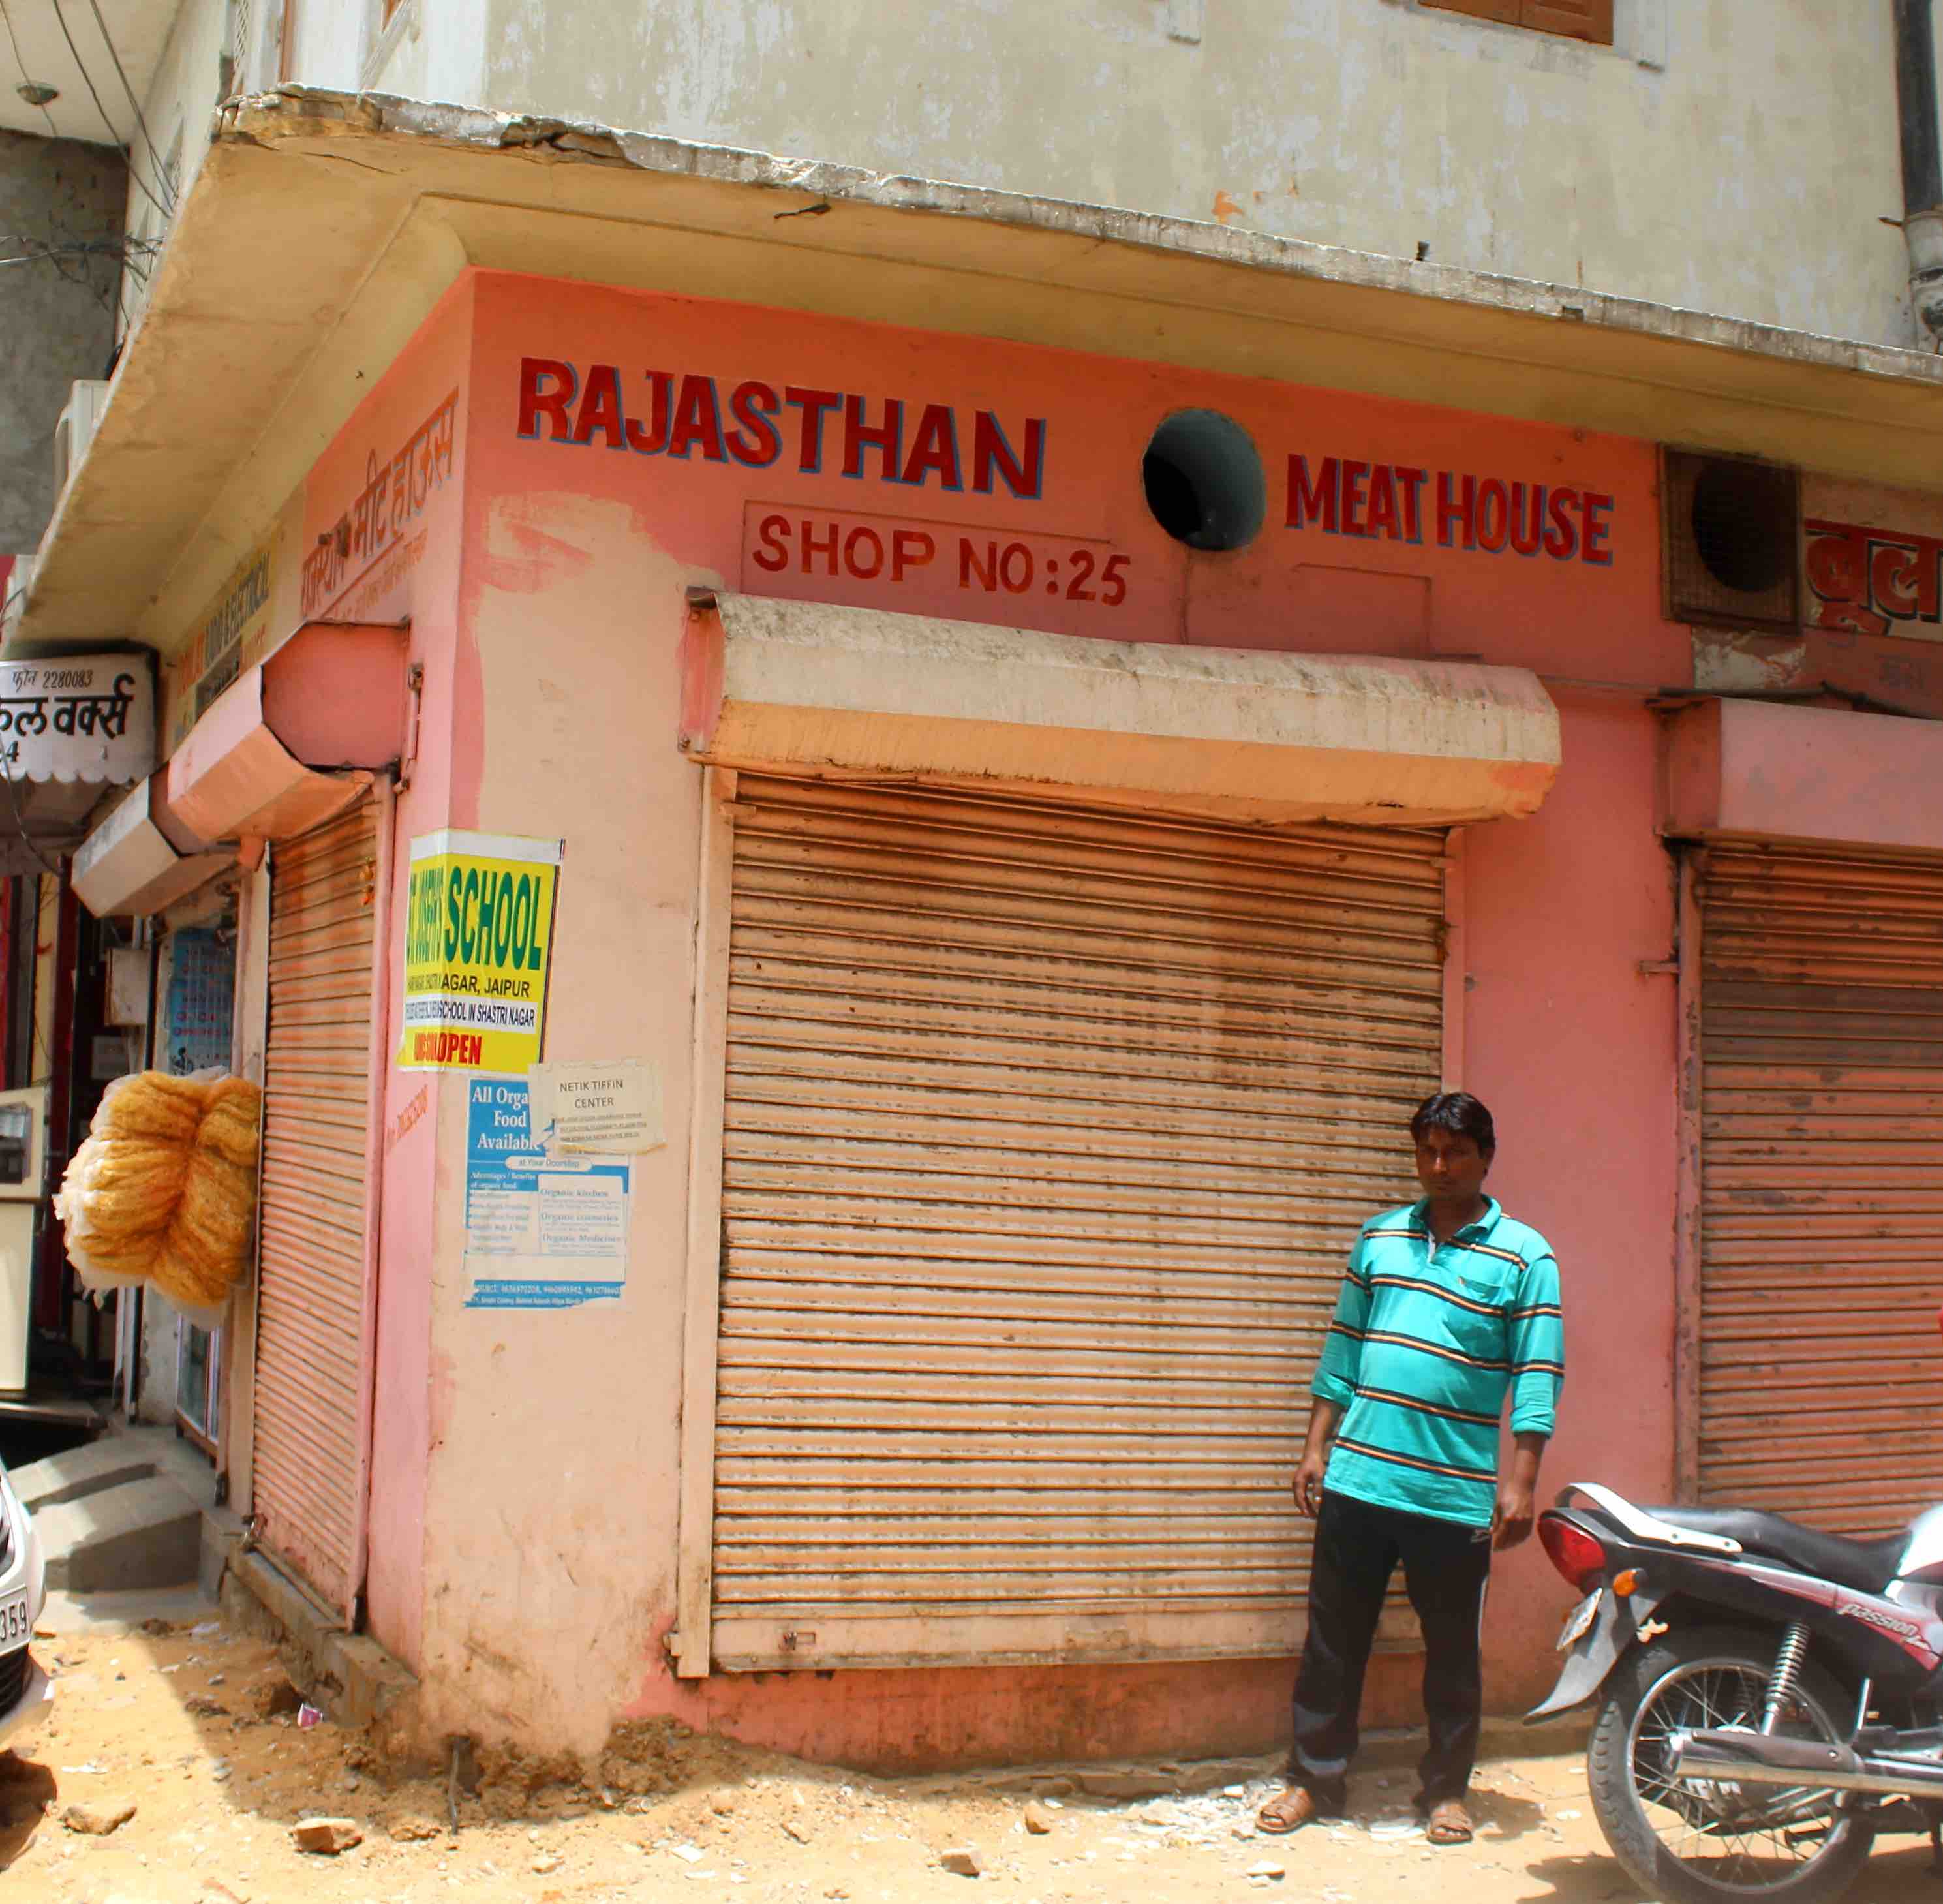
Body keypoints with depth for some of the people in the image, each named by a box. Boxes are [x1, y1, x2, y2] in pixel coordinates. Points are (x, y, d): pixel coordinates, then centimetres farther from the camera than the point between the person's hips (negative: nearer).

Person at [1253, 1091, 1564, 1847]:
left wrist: (1521, 1481, -11)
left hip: (1456, 1493, -3)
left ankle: (1447, 1791, 24)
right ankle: (1315, 1778, 21)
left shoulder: (1523, 1255, -2)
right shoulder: (1379, 1237, 9)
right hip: (1357, 1478, 3)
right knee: (1333, 1639, 9)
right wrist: (1317, 1446, 9)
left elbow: (1538, 1376, -5)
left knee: (1452, 1651, 9)